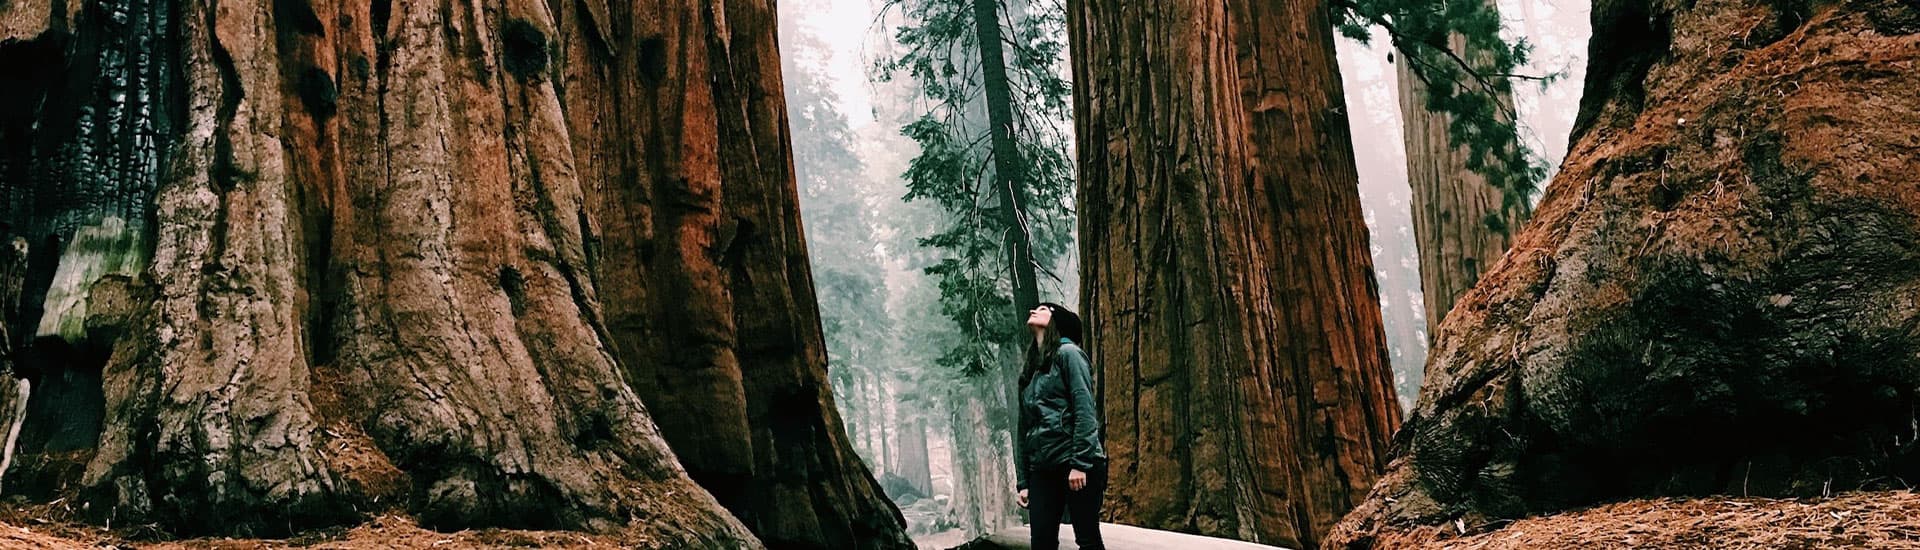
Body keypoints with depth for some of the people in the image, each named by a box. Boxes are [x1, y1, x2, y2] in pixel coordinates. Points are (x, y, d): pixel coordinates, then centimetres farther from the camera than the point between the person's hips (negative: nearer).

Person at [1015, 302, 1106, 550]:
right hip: (1042, 469, 7)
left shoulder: (1068, 353, 1)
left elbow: (1084, 410, -10)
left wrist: (1080, 463, -18)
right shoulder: (1031, 370, 20)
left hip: (1077, 465, -7)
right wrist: (1023, 482, 14)